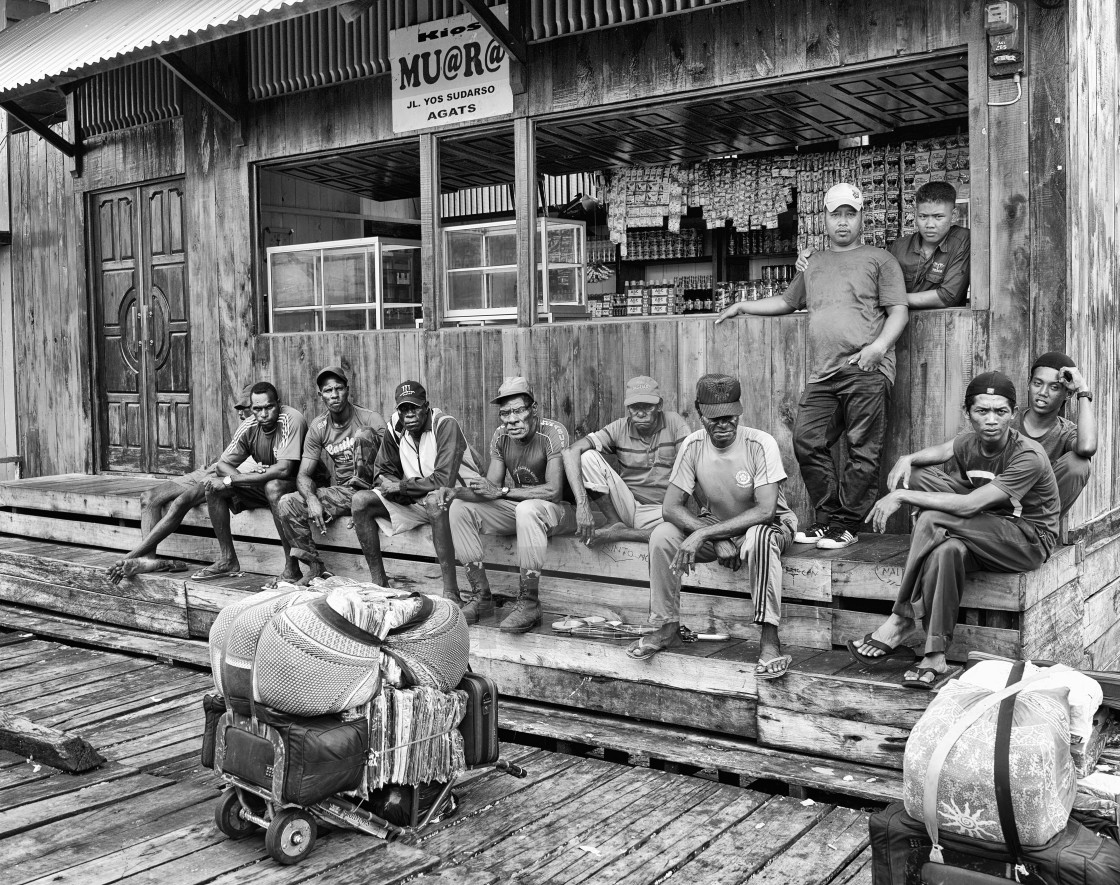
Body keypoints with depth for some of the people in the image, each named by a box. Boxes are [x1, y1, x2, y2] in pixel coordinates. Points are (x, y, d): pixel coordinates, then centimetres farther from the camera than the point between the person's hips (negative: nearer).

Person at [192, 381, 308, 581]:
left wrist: (230, 481, -27)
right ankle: (228, 561, 0)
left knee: (273, 486, -38)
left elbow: (284, 469, -33)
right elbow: (222, 465, -2)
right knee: (213, 486, -7)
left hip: (296, 485, -7)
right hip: (264, 485, 7)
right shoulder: (250, 426, -5)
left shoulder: (291, 419, -24)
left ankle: (291, 567, -30)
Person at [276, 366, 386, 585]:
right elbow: (304, 475, -2)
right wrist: (312, 500, -23)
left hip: (367, 490, -4)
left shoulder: (370, 420, -7)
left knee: (364, 435, -24)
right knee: (287, 503, -18)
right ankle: (315, 567, -9)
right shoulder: (318, 428, 5)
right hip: (339, 493, 4)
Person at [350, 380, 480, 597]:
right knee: (360, 501, -10)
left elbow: (444, 480, -30)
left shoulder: (446, 425, -20)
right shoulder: (395, 428, 0)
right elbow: (382, 471, 9)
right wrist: (390, 484, -15)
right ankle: (379, 584, -7)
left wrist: (401, 486, -19)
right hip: (413, 501, 7)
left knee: (433, 500, -41)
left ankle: (451, 593, -38)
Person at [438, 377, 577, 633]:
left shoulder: (553, 432, -21)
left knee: (527, 509, -40)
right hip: (518, 509, 7)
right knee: (459, 507, -9)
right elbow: (491, 488, 0)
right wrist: (457, 491, -20)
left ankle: (529, 604, -29)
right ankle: (481, 597, -9)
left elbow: (554, 491, -28)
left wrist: (502, 491, -27)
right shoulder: (501, 436, 0)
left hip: (559, 510, -7)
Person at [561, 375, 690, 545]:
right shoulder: (620, 428, -5)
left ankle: (612, 533, -14)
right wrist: (582, 505, -30)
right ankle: (615, 523, -10)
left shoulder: (674, 423, -6)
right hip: (626, 504, 1)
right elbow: (571, 451, -17)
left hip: (660, 511, -1)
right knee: (588, 456, -18)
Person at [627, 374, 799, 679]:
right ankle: (667, 628, -6)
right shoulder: (694, 445, -12)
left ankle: (770, 641, -34)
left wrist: (704, 534, -34)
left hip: (766, 525, -4)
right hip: (715, 524, 4)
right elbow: (671, 506, -12)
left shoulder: (760, 444, -23)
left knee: (760, 537, -39)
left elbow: (765, 511, -30)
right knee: (662, 535, -20)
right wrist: (717, 540, -26)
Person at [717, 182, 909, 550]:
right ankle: (825, 519, 9)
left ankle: (846, 525, 3)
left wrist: (879, 345, -15)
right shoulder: (813, 263, 25)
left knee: (863, 451, -5)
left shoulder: (879, 259, 9)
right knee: (808, 442, -3)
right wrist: (742, 306, 32)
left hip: (866, 371, -5)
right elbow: (787, 301, 37)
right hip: (822, 375, 5)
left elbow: (898, 310, 1)